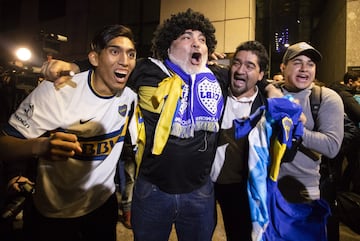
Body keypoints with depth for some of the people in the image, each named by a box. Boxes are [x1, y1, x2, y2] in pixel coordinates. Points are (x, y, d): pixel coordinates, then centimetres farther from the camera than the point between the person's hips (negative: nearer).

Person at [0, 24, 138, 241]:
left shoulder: (131, 95, -10)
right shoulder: (55, 91, -22)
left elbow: (137, 143, 4)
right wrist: (41, 146, -41)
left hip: (104, 204, 4)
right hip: (53, 213, -3)